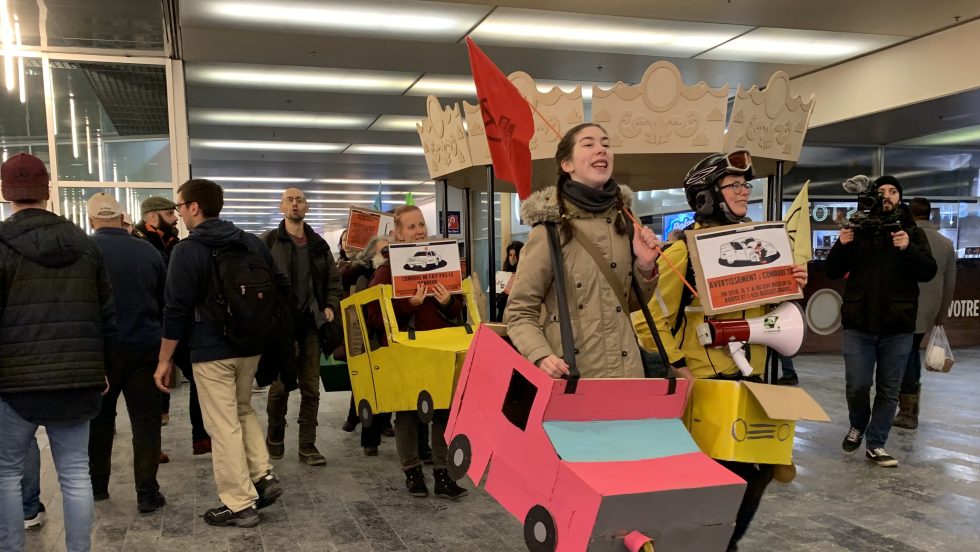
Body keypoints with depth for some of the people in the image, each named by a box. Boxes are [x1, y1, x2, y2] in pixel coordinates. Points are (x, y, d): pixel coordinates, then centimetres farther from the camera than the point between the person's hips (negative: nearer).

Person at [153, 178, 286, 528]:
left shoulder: (187, 250, -10)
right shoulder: (253, 243, 7)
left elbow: (177, 310, -12)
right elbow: (282, 290, 10)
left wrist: (164, 359, -5)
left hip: (211, 352, -6)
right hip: (250, 346, 6)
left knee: (223, 426, 2)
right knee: (243, 411, 24)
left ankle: (240, 504, 7)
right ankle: (264, 476, 14)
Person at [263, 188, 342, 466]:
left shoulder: (318, 244, 13)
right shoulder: (268, 242, 1)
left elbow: (333, 279, 18)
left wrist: (331, 307, 3)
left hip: (310, 323, 4)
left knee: (311, 388, 4)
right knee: (280, 385, 2)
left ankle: (308, 446, 13)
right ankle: (275, 436, 26)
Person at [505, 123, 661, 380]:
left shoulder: (623, 219, 4)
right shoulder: (549, 229, -12)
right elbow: (520, 312, -8)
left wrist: (645, 267, -4)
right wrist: (541, 357, -24)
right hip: (570, 376, -5)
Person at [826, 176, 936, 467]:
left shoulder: (912, 233, 7)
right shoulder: (859, 230, 7)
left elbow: (928, 272, -5)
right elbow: (833, 272, 5)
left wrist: (909, 248, -24)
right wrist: (841, 245, -15)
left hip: (897, 326, 0)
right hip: (859, 324, 0)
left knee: (889, 390, 5)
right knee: (857, 385, 1)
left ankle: (876, 444, 17)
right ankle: (857, 426, 28)